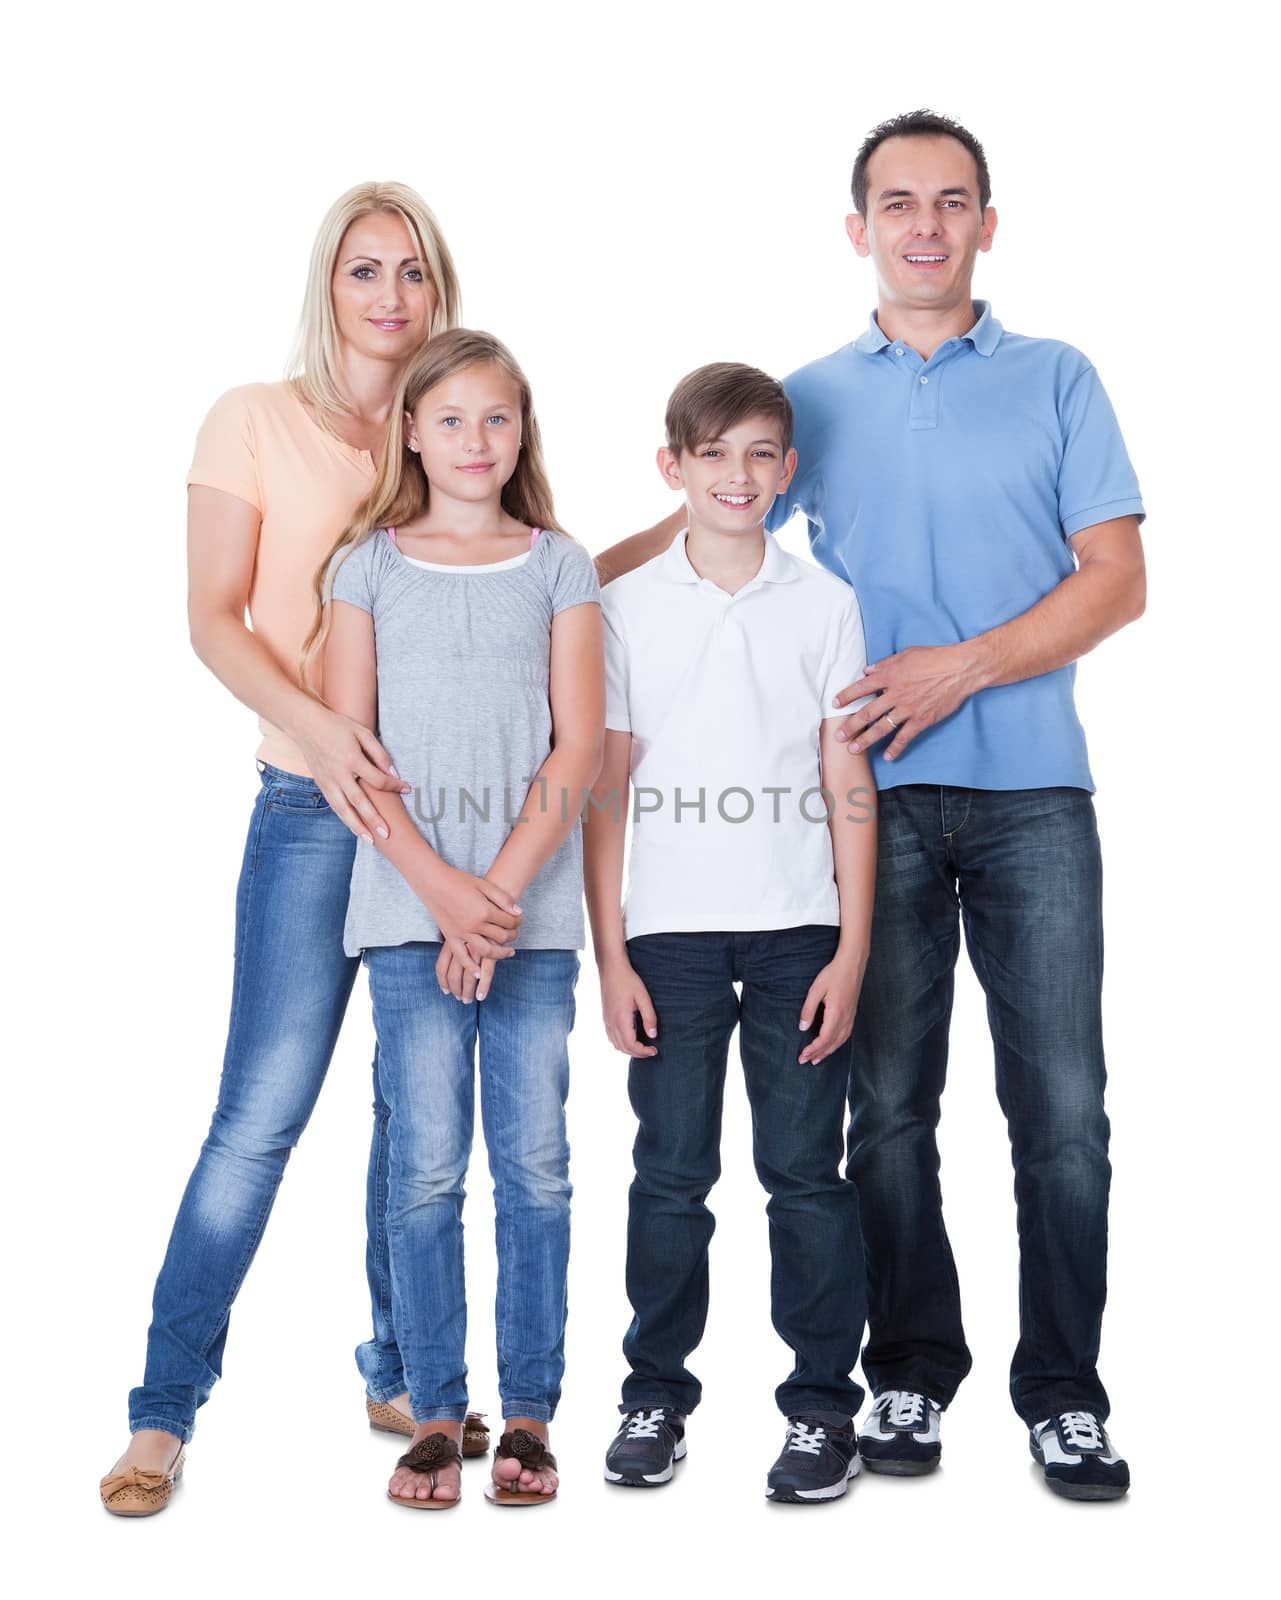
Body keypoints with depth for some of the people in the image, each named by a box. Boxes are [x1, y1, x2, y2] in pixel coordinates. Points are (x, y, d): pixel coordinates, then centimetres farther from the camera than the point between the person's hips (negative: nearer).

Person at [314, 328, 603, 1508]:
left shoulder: (560, 566, 9)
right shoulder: (369, 566, 8)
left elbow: (578, 747, 1)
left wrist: (503, 890, -10)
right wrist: (442, 887, -10)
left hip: (535, 905, 0)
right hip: (408, 904, 0)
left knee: (535, 1162, 2)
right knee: (426, 1165, 1)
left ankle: (528, 1413, 14)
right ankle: (435, 1413, 13)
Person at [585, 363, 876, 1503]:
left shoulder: (825, 604, 5)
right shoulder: (626, 606, 5)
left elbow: (849, 790, 3)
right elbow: (606, 789, 4)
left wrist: (852, 950, -3)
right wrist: (611, 954, -1)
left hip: (800, 929, 0)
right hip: (671, 929, 0)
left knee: (805, 1170, 3)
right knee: (671, 1173, 6)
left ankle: (823, 1399, 16)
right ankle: (657, 1392, 20)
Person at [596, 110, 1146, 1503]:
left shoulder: (1056, 380, 9)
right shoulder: (813, 399, 13)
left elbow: (1116, 579, 2)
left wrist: (961, 667, -10)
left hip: (1031, 792, -1)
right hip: (879, 798, 1)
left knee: (1060, 1107, -2)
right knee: (890, 1102, 5)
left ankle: (1062, 1390, 13)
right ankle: (911, 1372, 20)